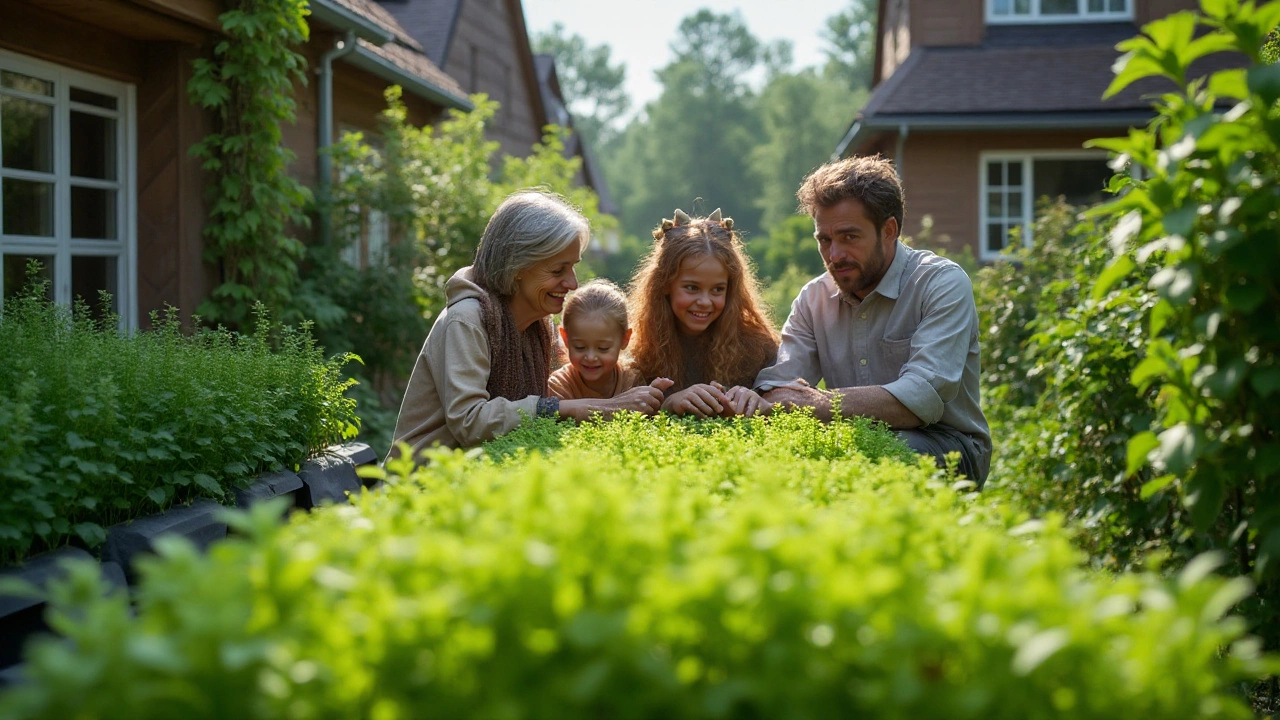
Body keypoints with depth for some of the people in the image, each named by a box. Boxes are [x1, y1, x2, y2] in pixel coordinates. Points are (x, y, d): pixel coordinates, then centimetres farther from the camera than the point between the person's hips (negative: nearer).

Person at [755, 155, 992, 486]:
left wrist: (819, 403, -32)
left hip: (944, 447, -4)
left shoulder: (943, 283, -12)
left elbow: (923, 398, -26)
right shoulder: (814, 298, 7)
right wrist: (752, 399, -30)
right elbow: (777, 386, -4)